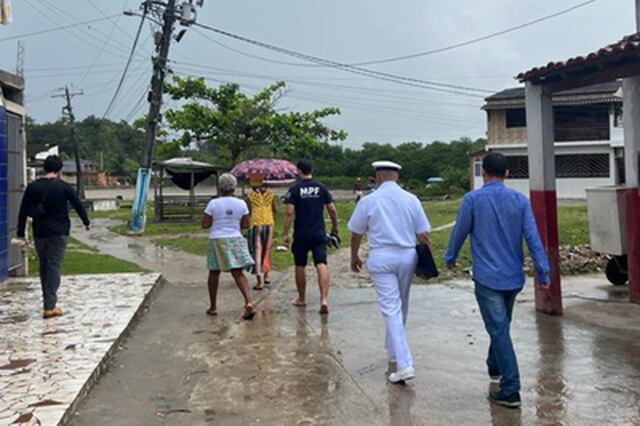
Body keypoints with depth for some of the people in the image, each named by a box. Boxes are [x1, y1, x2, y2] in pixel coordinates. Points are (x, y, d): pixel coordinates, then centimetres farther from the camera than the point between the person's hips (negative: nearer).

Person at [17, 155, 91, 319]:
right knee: (54, 266, -3)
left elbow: (23, 211, 3)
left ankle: (48, 301, 24)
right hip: (59, 232, -3)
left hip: (39, 232, 3)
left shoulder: (32, 187, 3)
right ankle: (50, 307, -8)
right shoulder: (64, 187, -6)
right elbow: (78, 205, 2)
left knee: (43, 267, 16)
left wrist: (21, 233, 8)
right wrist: (86, 221, 18)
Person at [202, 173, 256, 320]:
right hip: (235, 240, 2)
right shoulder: (241, 204, -1)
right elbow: (246, 225, 4)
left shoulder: (213, 203, -8)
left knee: (214, 273, 14)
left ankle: (213, 307, 22)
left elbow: (205, 224, -8)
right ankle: (249, 302, -19)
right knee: (238, 273, 0)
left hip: (217, 241, -1)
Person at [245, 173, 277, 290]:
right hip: (269, 224, 3)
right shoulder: (270, 194, 1)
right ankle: (265, 276, 26)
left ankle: (260, 281, -7)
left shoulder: (250, 196, -6)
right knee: (266, 251, 17)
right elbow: (275, 210, 8)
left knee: (257, 251, 0)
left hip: (256, 225, -3)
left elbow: (248, 213, -3)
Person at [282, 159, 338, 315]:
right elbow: (332, 210, 2)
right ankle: (324, 299, -21)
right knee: (321, 264, -6)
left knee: (300, 266, 14)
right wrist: (335, 227, 16)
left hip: (301, 234, -1)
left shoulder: (295, 189, -4)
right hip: (319, 234, 1)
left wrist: (285, 233, -7)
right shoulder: (321, 187, 3)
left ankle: (301, 298, 28)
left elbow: (289, 212, -11)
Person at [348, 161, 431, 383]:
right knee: (401, 306, 20)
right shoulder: (411, 199, 2)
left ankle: (405, 364, -9)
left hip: (381, 257, -3)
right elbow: (422, 234, 2)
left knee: (391, 310, -3)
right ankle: (393, 350, 38)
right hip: (407, 256, 3)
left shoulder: (368, 201, -4)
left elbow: (356, 234, 4)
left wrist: (354, 257, 19)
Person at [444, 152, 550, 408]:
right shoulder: (520, 200, 0)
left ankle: (511, 390, -4)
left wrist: (450, 258, 18)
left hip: (487, 277, -4)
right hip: (514, 276, 5)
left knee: (499, 330, -3)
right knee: (501, 325, 23)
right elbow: (532, 237, -3)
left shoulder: (473, 199, -8)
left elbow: (459, 233, 1)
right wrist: (542, 272, 1)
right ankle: (494, 367, 42)